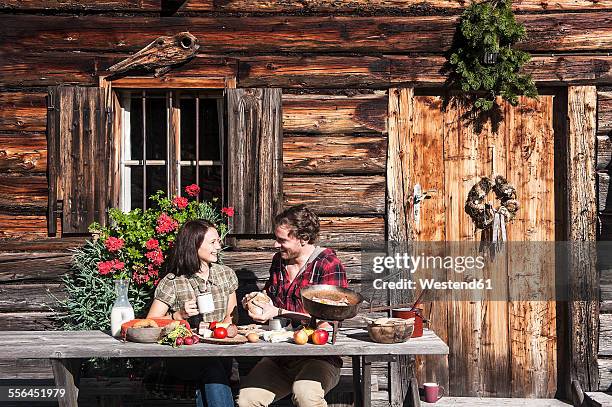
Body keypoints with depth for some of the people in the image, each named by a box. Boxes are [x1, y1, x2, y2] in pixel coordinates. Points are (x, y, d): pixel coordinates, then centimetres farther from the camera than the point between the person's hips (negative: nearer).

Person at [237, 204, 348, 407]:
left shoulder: (329, 265, -8)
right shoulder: (278, 261, 14)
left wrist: (278, 313, -16)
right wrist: (258, 299, 9)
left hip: (320, 355, -6)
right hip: (278, 357, 6)